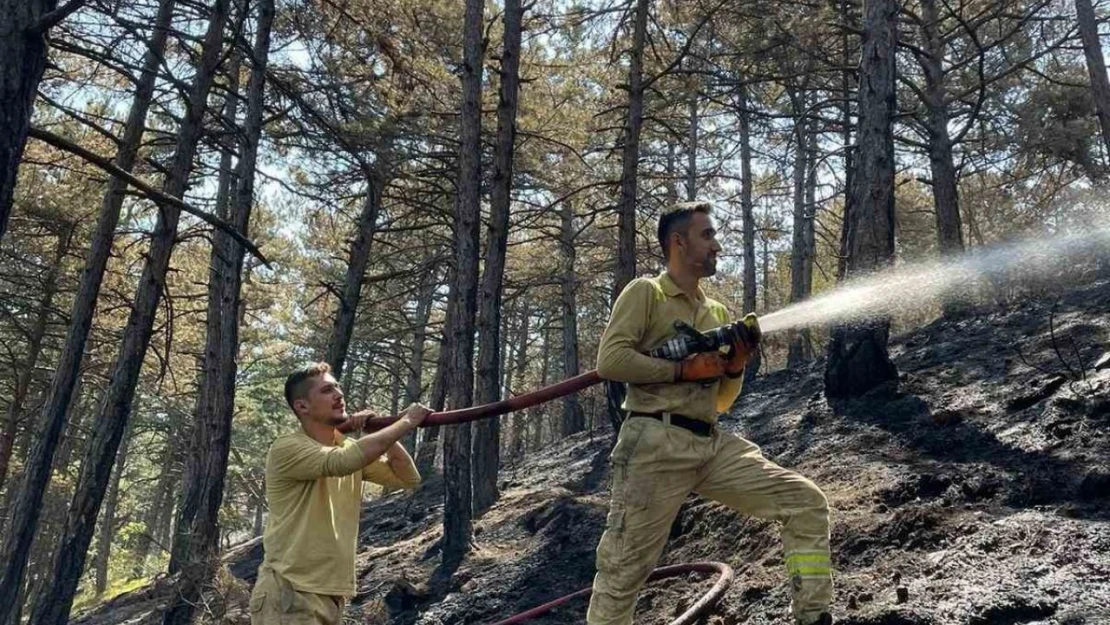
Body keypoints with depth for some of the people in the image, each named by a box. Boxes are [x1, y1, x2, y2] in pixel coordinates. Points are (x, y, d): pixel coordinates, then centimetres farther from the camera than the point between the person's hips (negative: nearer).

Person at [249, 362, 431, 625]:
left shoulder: (350, 447, 9)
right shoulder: (287, 448, -14)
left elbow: (408, 478, 6)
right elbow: (341, 461, -32)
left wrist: (378, 430, -7)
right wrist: (407, 421, -24)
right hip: (289, 594, -7)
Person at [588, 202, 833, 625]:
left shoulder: (717, 314, 20)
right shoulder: (645, 293, 2)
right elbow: (609, 360, -13)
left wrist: (735, 368, 2)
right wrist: (685, 369, -12)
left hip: (713, 446, 6)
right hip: (656, 446, -6)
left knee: (806, 503, -1)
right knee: (622, 572, -4)